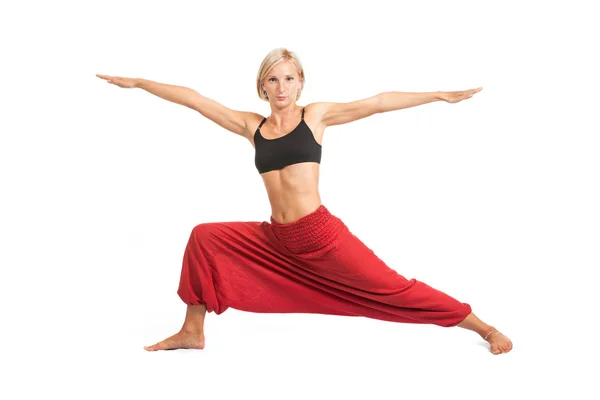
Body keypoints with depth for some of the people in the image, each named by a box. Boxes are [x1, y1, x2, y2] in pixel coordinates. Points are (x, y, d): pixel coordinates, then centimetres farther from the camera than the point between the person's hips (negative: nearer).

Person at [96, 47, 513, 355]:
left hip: (321, 235, -4)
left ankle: (486, 328, 9)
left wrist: (440, 94, -3)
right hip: (277, 239, 4)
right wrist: (137, 82, 16)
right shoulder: (251, 126, 9)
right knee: (205, 238, 2)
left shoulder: (315, 114, 1)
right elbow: (193, 98, 11)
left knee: (391, 287, -4)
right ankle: (193, 332, 14)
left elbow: (377, 103, -2)